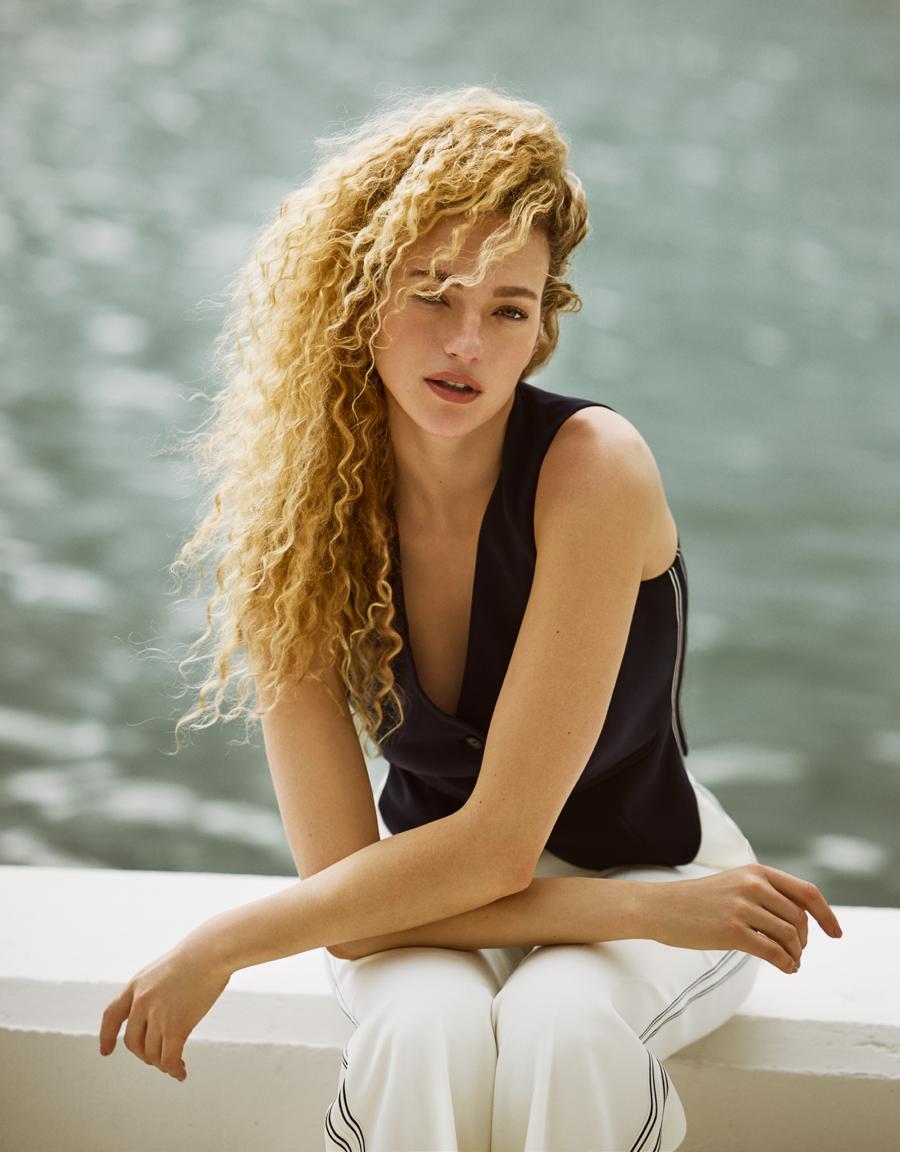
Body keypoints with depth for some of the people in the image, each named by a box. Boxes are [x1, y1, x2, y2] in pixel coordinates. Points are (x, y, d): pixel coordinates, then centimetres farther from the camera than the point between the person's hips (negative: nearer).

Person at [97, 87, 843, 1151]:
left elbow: (501, 842, -25)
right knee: (426, 1030, -32)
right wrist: (643, 912, -27)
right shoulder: (304, 516, -15)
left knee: (558, 1032, -34)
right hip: (428, 905, 2)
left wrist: (216, 947, -19)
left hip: (650, 860, -2)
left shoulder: (594, 467, -25)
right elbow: (338, 874, -18)